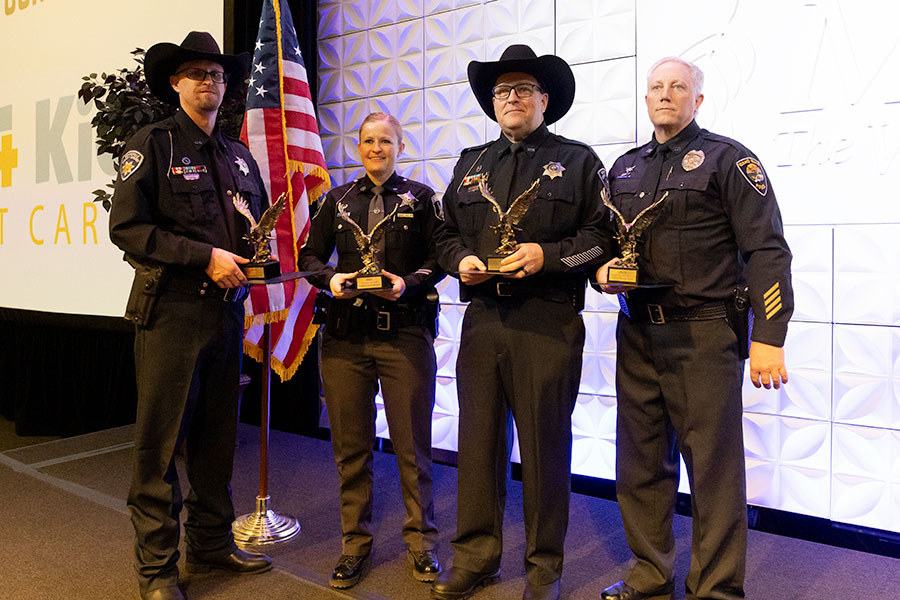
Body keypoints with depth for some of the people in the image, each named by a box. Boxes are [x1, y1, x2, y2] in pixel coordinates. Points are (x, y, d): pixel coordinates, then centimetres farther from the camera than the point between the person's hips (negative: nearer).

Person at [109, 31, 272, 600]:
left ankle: (213, 542, 28)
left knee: (218, 436, 13)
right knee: (160, 442, 1)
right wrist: (206, 258, -16)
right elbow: (127, 226, -11)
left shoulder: (240, 155, 17)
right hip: (171, 311, -6)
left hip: (227, 310, 6)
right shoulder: (152, 144, -1)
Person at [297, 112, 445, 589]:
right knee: (350, 445, 7)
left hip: (406, 334, -2)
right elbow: (310, 255, 14)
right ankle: (354, 544, 23)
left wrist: (407, 283, -14)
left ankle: (421, 542, 20)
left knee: (412, 444, 3)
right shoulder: (337, 200, 16)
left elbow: (437, 259, 4)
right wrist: (331, 279, -6)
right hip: (345, 335, 3)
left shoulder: (421, 197, 9)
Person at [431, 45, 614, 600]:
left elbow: (604, 235, 0)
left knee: (545, 444, 3)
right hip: (482, 320, 4)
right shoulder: (471, 164, 20)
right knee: (479, 440, 8)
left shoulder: (578, 160, 8)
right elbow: (446, 235, 22)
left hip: (549, 324, -3)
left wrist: (546, 255, -13)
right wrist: (462, 260, 1)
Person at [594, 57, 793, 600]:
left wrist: (769, 336, -15)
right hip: (638, 334, 6)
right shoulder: (625, 168, 17)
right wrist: (604, 271, 0)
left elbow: (767, 250, -7)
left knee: (714, 465, 1)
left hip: (704, 335, -5)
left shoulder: (727, 158, 0)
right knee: (641, 460, 11)